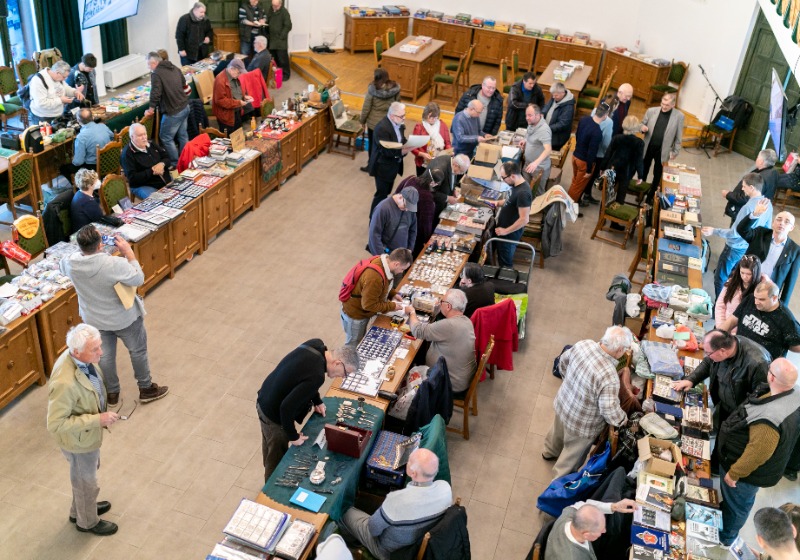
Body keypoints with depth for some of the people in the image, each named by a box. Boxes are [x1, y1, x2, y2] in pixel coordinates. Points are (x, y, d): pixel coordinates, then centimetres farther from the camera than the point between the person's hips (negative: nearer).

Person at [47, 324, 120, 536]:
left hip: (89, 431, 8)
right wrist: (98, 420, -33)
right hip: (79, 439, -8)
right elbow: (56, 424, -34)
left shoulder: (81, 357, -16)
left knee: (87, 474, 31)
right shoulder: (65, 383, -41)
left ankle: (79, 510, 57)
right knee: (86, 482, 19)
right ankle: (87, 522, 47)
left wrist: (101, 413, 9)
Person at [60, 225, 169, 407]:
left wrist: (85, 248, 2)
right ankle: (146, 389, 36)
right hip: (124, 318, -4)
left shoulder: (71, 263, -20)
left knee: (105, 356, 23)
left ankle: (112, 394, 42)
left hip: (94, 319, 4)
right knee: (138, 351, 20)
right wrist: (129, 253, -15)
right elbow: (139, 279, -20)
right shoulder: (114, 264, -36)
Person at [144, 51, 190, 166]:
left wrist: (151, 109, -8)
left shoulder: (156, 74, -18)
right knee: (182, 135, 19)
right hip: (184, 107, 8)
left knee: (166, 138, 7)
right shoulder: (174, 68, 6)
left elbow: (155, 93, -22)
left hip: (173, 112, -8)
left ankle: (175, 164, 13)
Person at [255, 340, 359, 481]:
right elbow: (287, 407, -34)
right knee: (277, 459, 16)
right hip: (274, 415, -9)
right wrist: (293, 436, -20)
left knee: (270, 451, 31)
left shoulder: (316, 345, -11)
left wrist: (317, 401, 8)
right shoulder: (317, 375, -36)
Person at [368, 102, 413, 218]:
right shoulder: (382, 128, -29)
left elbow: (401, 140, 9)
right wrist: (403, 151, -35)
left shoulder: (399, 123, -2)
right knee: (381, 194, 2)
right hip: (383, 167, -8)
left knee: (386, 192, 21)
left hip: (393, 165, 8)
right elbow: (387, 151, -30)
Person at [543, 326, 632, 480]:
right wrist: (623, 420, -9)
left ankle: (550, 452, 67)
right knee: (573, 453, 24)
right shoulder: (609, 377, -40)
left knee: (558, 431, 37)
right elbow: (610, 412, -31)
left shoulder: (583, 344, -20)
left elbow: (563, 362, 0)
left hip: (563, 404, 7)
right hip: (582, 423, -6)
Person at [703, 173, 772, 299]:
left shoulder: (748, 207, -31)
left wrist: (714, 231, -20)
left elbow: (735, 233, -26)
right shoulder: (768, 204, -5)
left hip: (735, 248, -8)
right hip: (750, 248, 8)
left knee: (720, 278, 8)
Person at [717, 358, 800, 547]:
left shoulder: (768, 418, -44)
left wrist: (733, 473, -18)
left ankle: (725, 537, 45)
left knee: (736, 504, 20)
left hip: (750, 472, -7)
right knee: (740, 501, 32)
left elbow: (757, 454, -34)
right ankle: (725, 518, 57)